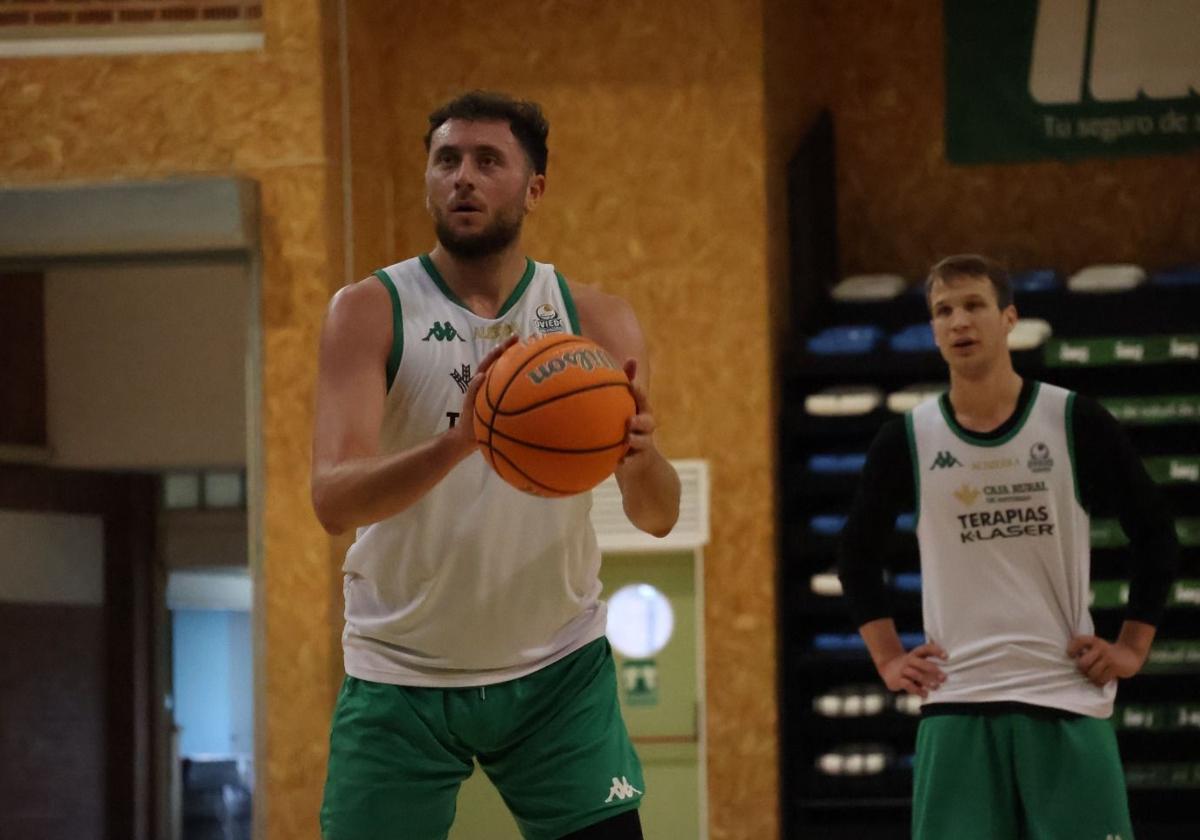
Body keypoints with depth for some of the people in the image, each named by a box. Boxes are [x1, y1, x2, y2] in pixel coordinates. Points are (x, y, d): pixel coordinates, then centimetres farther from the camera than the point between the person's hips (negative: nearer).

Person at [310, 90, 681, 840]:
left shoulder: (597, 321, -2)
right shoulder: (372, 313, -9)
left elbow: (659, 518, -7)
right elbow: (333, 500, -22)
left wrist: (641, 456, -31)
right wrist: (457, 442, -41)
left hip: (557, 669, 2)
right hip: (402, 674, -1)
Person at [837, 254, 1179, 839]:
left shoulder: (1076, 423, 0)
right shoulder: (907, 440, 4)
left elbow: (1155, 535, 8)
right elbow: (858, 554, 17)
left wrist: (1133, 647, 2)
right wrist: (888, 659, 8)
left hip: (1068, 697, -1)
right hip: (956, 703, 1)